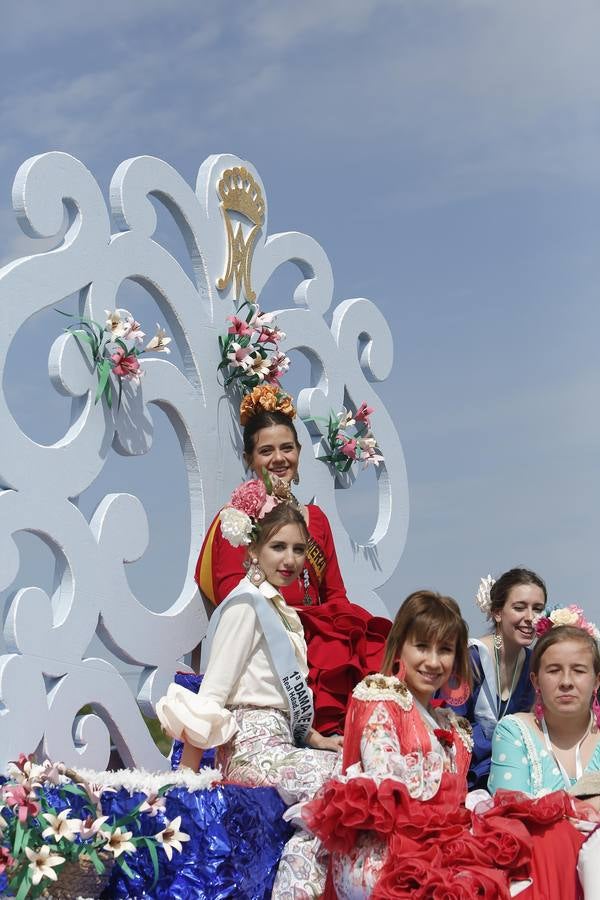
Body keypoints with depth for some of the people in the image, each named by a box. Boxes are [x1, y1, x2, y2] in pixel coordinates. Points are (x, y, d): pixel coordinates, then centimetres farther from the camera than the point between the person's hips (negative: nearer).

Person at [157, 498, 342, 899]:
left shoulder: (282, 611, 21)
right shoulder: (246, 604, -6)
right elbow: (213, 692, -11)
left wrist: (317, 739, 9)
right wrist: (187, 771, -14)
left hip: (280, 743, 9)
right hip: (251, 748, -9)